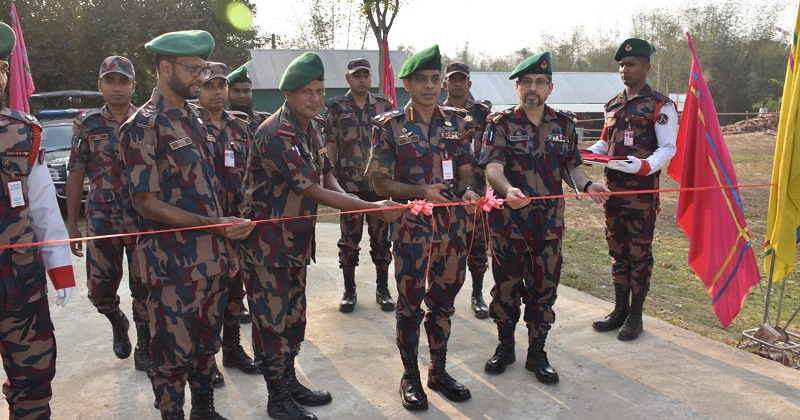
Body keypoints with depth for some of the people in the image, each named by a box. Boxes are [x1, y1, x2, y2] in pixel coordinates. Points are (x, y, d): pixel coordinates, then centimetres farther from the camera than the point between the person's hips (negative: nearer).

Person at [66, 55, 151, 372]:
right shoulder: (87, 124, 4)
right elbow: (76, 175, 5)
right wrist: (72, 224, 2)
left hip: (144, 221, -1)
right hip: (101, 221, 1)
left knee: (145, 288, 3)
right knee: (99, 289, 6)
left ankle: (144, 350, 21)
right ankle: (117, 322, 39)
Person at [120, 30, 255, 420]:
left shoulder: (195, 121, 12)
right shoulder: (142, 127, -11)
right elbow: (147, 203, -16)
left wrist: (226, 244, 14)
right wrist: (215, 225, -23)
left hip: (212, 257, 7)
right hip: (173, 262, -7)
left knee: (207, 343, 19)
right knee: (174, 352, 6)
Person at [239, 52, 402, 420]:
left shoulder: (312, 126, 5)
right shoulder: (276, 136, -23)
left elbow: (326, 177, 9)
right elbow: (315, 192, -25)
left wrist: (349, 201, -13)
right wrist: (371, 207, -25)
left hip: (298, 236, 8)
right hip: (267, 240, -8)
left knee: (294, 312, 17)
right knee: (273, 317, 3)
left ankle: (289, 381, 34)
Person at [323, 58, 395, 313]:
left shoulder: (384, 105, 8)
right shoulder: (336, 107, 3)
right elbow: (330, 146, 3)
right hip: (349, 184, -1)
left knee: (381, 237, 8)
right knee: (349, 239, 5)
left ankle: (382, 289, 20)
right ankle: (349, 290, 18)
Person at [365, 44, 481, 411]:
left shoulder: (458, 122, 5)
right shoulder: (390, 126, -5)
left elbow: (466, 170, 10)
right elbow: (382, 183, -5)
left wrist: (469, 190, -13)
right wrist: (422, 191, -19)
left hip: (453, 225, 4)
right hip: (411, 225, -3)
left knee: (443, 299, 15)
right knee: (410, 302, 7)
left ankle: (438, 371, 32)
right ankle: (410, 377, 24)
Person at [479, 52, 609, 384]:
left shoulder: (564, 123, 8)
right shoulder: (501, 123, -4)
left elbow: (571, 167, 14)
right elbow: (493, 166, -18)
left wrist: (587, 185, -7)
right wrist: (509, 190, -39)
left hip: (549, 222, 3)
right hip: (508, 220, -2)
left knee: (544, 287, 9)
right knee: (506, 285, 9)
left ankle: (537, 353, 26)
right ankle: (505, 347, 30)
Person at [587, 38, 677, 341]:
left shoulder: (661, 105, -6)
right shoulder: (613, 105, 14)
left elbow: (668, 148, -11)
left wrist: (643, 166, -30)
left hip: (643, 190, -6)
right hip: (613, 189, 6)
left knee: (639, 253, 2)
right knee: (617, 250, 13)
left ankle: (635, 316, 14)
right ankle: (620, 310, 25)